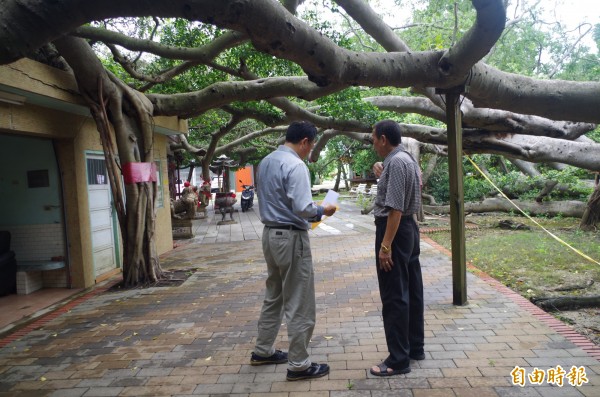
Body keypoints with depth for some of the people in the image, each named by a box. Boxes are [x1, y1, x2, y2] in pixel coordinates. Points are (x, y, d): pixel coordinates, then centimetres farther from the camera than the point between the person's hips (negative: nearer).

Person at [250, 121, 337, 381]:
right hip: (291, 238, -9)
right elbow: (303, 209, -25)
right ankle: (298, 365, 13)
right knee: (299, 304, 2)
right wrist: (322, 211, -4)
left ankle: (263, 351, 34)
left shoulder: (266, 162, 10)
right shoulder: (295, 165, -18)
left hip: (270, 233, 9)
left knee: (273, 296, 22)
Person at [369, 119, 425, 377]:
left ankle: (399, 360, 6)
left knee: (394, 296, -3)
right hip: (409, 228, 11)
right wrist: (382, 177, 17)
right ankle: (415, 347, 28)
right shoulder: (407, 159, 13)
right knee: (411, 290, 16)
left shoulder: (395, 163, -19)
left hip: (395, 230, -11)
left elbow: (395, 208, -25)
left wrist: (385, 245, -24)